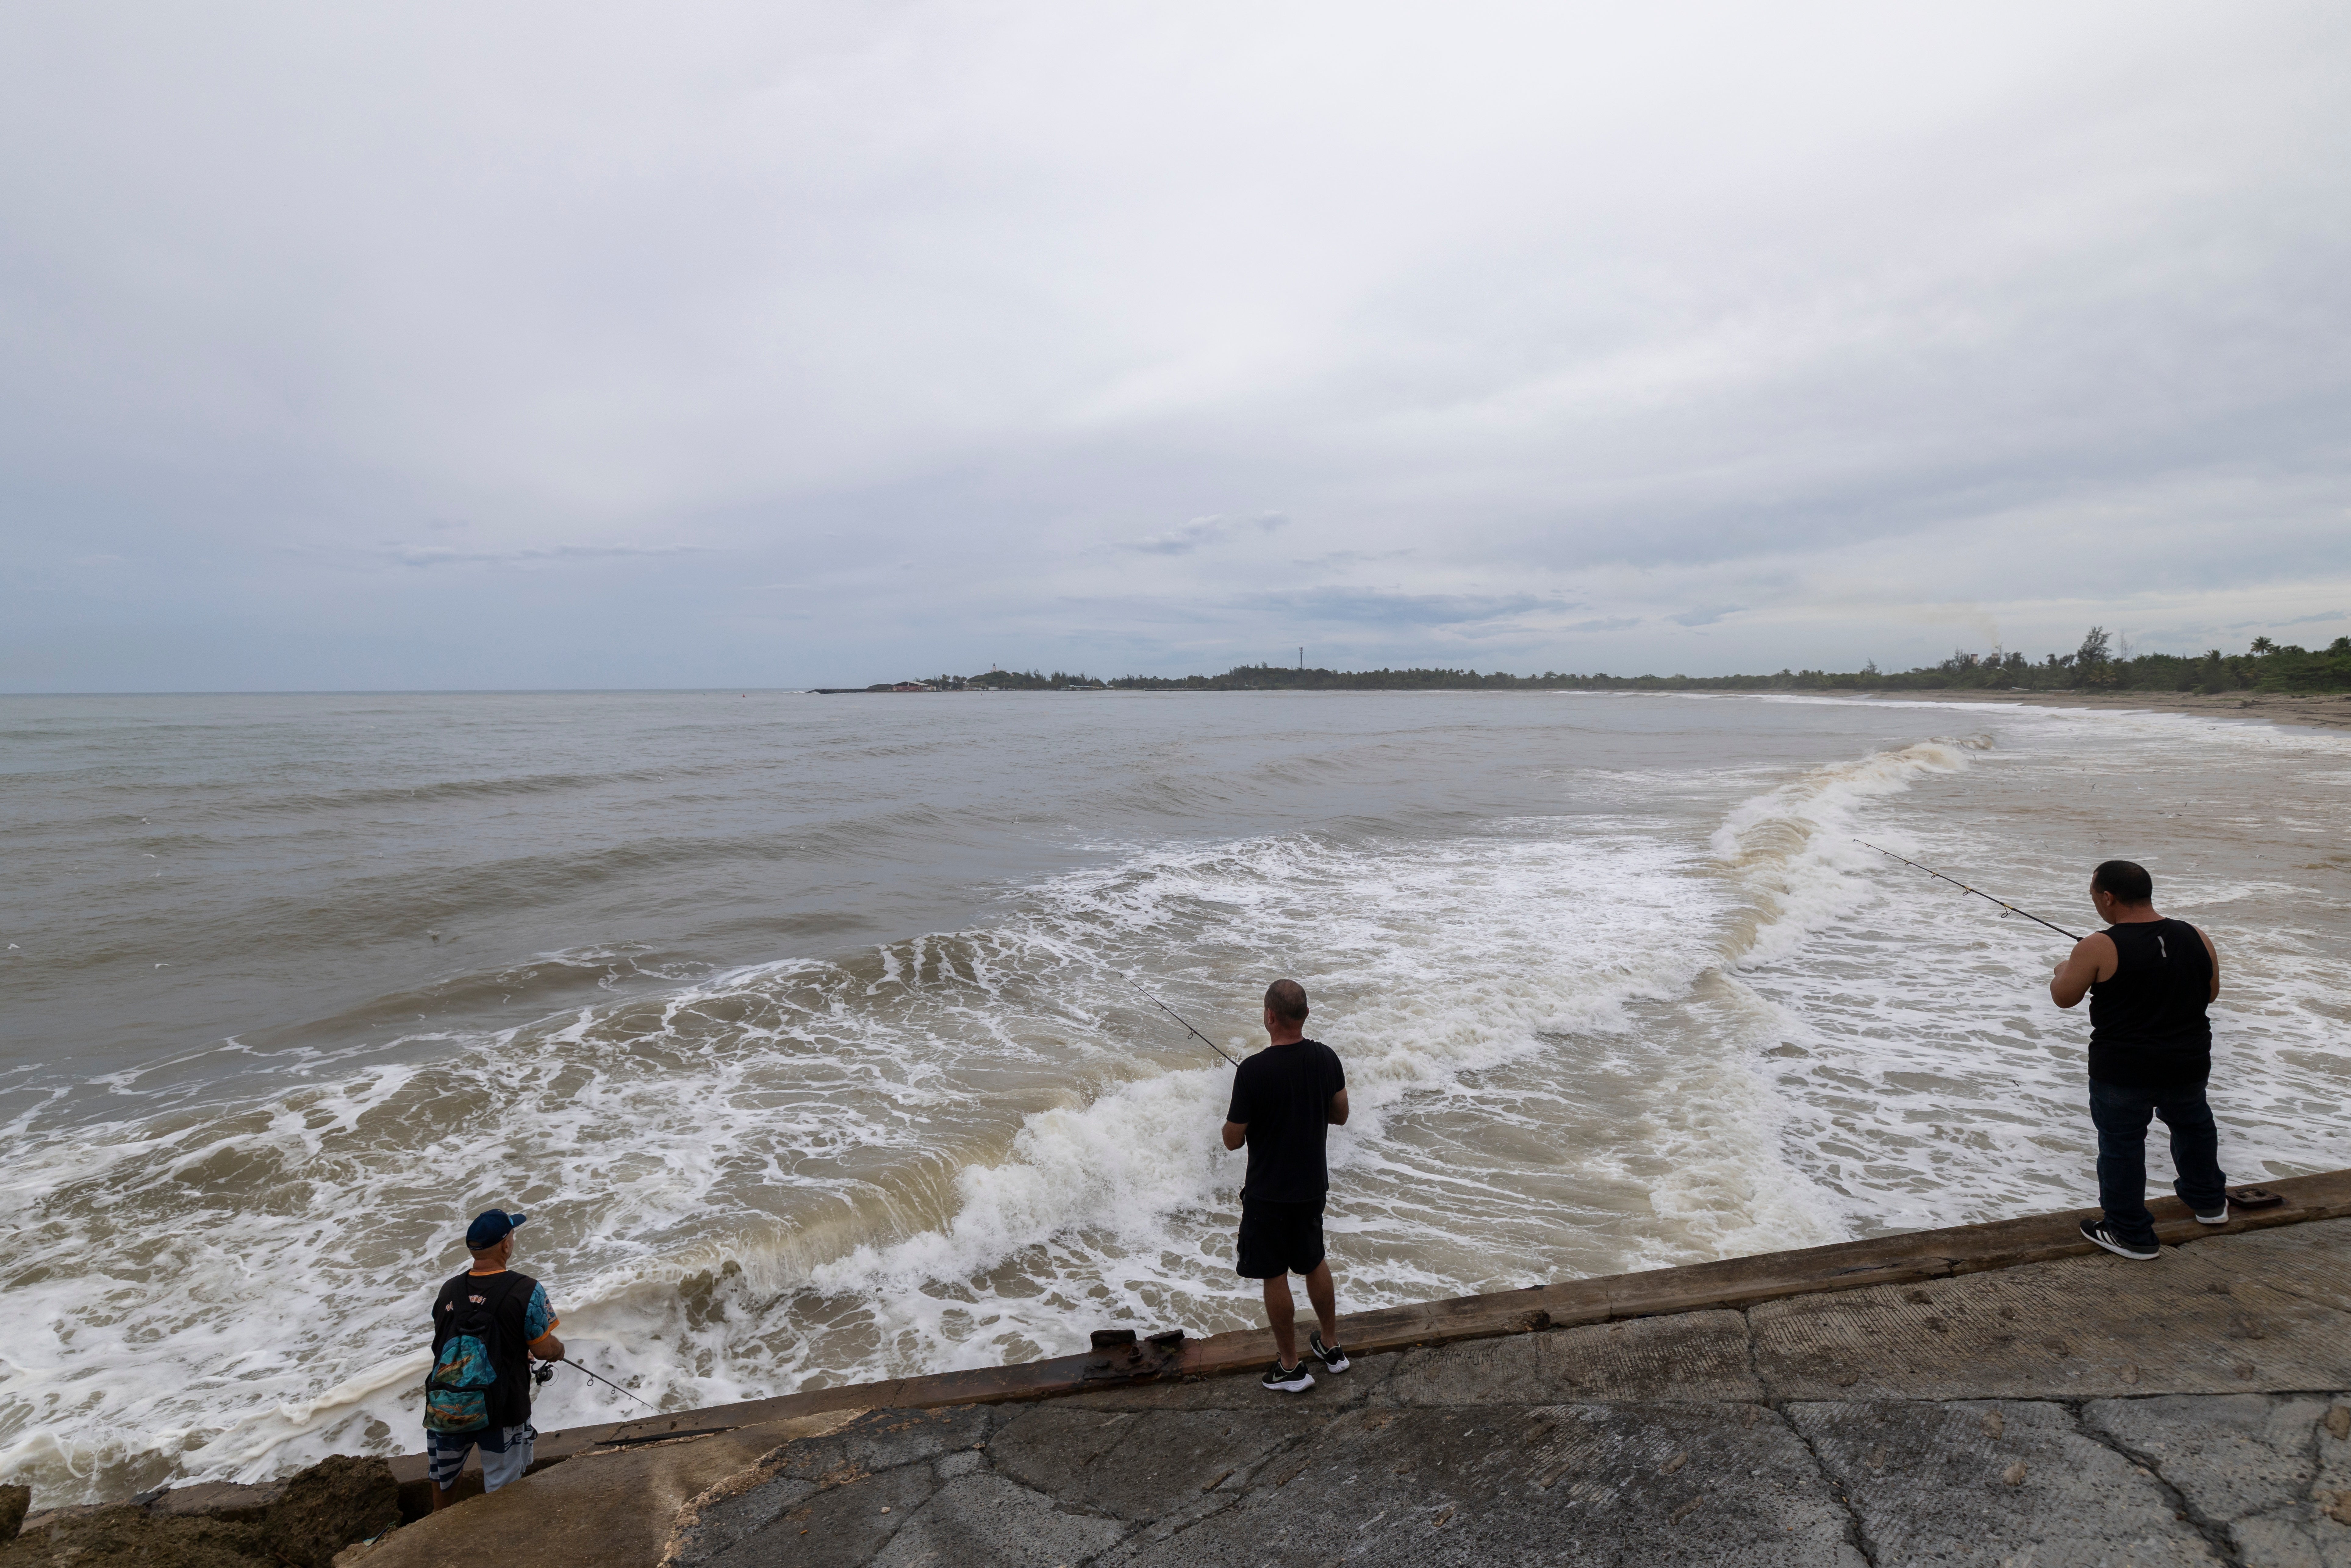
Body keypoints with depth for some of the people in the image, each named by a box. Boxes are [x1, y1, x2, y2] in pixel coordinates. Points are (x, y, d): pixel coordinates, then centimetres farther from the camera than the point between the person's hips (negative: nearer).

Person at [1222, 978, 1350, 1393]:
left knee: (1275, 1276, 11)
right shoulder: (1326, 1058, -8)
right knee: (1314, 1262, 25)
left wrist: (1233, 1118, 3)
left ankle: (1290, 1366, 24)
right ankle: (1331, 1346, 39)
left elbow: (1233, 1140, -17)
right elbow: (1340, 1115, 5)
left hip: (1269, 1191, -6)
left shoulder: (1253, 1071, -25)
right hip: (1313, 1183, 6)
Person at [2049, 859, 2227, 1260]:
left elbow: (2064, 998, -8)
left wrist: (2063, 971, 12)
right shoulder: (2196, 939, -3)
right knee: (2193, 1125, 30)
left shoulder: (2098, 948, -20)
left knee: (2121, 1144, 8)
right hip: (2188, 1063, 6)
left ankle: (2130, 1234, 18)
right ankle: (2208, 1201, 50)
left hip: (2121, 1072, -6)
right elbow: (2210, 993, 12)